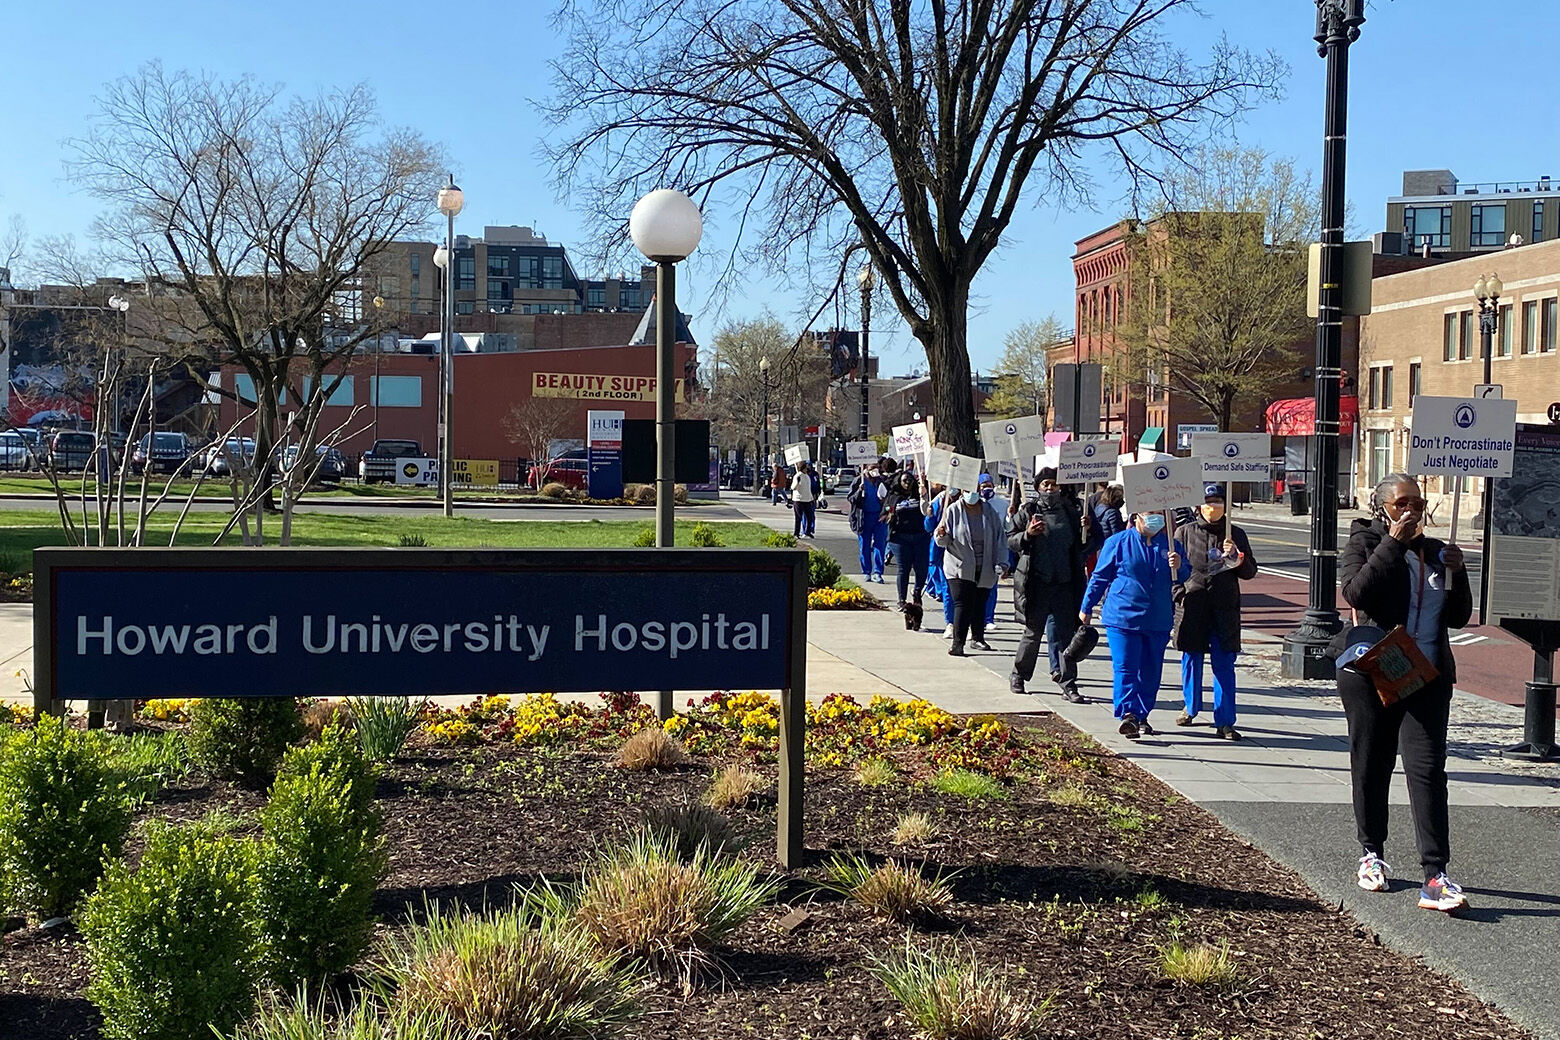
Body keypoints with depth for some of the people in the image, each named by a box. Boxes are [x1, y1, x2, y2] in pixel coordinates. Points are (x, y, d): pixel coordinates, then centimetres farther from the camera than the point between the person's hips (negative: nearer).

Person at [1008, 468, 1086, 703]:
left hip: (1065, 583, 3)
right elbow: (1010, 541, 2)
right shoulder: (1027, 511, 2)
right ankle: (1018, 676, 24)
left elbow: (1078, 544, 21)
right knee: (1033, 632, 5)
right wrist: (1027, 534, -15)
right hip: (1037, 583, -3)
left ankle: (1068, 684, 4)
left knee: (1066, 633, 1)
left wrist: (1085, 530, 2)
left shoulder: (1069, 511, 11)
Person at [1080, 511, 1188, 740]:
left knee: (1150, 672, 8)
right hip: (1123, 617, -4)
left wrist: (1179, 566, -9)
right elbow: (1100, 577, 6)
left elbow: (1185, 579, 14)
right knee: (1126, 669, -11)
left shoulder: (1171, 545, 9)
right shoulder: (1118, 542, -1)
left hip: (1159, 621, 4)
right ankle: (1128, 715, -14)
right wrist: (1086, 608, 10)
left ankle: (1141, 717, 20)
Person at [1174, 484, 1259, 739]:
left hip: (1225, 609, 0)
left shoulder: (1236, 535, 8)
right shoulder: (1185, 532, 5)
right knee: (1191, 659, 10)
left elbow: (1250, 572, 10)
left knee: (1224, 665, -3)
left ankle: (1225, 721, 0)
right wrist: (1178, 597, -4)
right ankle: (1191, 708, 32)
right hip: (1192, 606, 0)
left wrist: (1237, 557, -9)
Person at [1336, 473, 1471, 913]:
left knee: (1427, 768, -10)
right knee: (1370, 766, 9)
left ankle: (1435, 876, -14)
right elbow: (1357, 592, -19)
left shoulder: (1437, 552, 12)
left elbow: (1459, 616, 11)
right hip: (1370, 674, -2)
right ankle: (1372, 854, 27)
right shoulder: (1365, 542, 1)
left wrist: (1456, 572, -5)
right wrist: (1393, 543, -18)